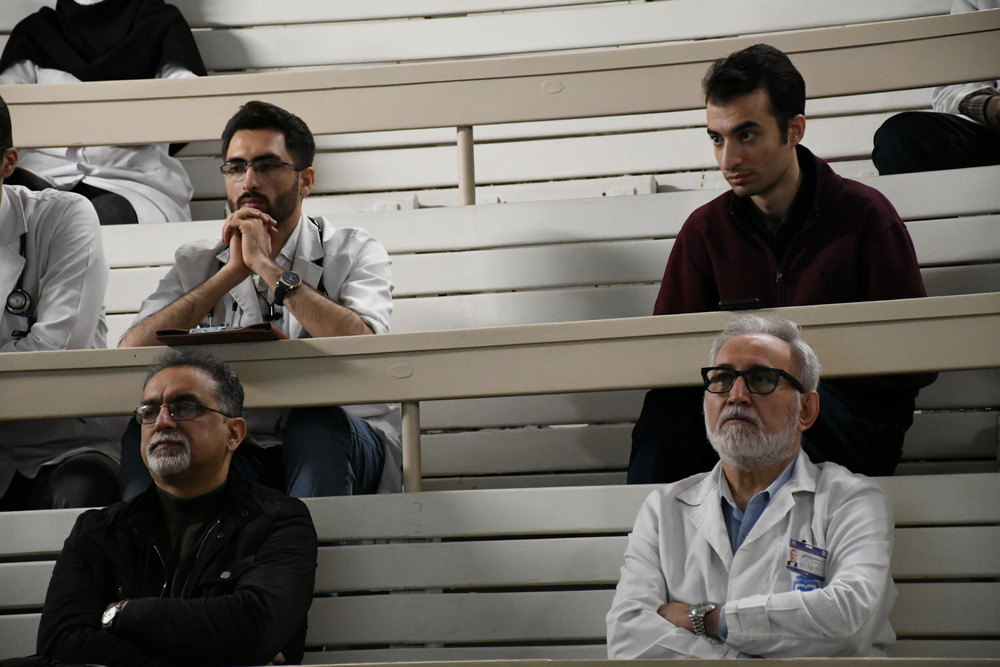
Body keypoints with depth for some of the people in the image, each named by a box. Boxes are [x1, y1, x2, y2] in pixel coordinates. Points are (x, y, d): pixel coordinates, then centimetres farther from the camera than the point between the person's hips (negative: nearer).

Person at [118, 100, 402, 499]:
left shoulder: (355, 253, 3)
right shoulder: (195, 264, 11)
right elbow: (130, 354, -6)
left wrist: (265, 265, -13)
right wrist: (233, 272, -9)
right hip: (236, 454, 2)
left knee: (316, 423, -35)